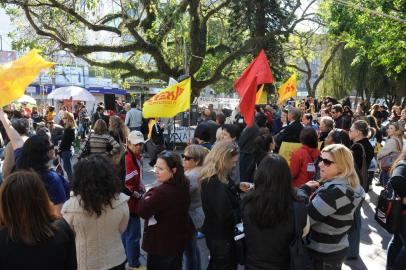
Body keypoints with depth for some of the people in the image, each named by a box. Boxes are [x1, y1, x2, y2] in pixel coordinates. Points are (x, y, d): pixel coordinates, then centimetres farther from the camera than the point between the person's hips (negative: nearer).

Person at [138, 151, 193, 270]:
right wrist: (153, 194, 3)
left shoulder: (162, 191, -32)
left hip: (162, 244, -8)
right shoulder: (182, 186, -3)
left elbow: (142, 211, -24)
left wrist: (148, 195, -9)